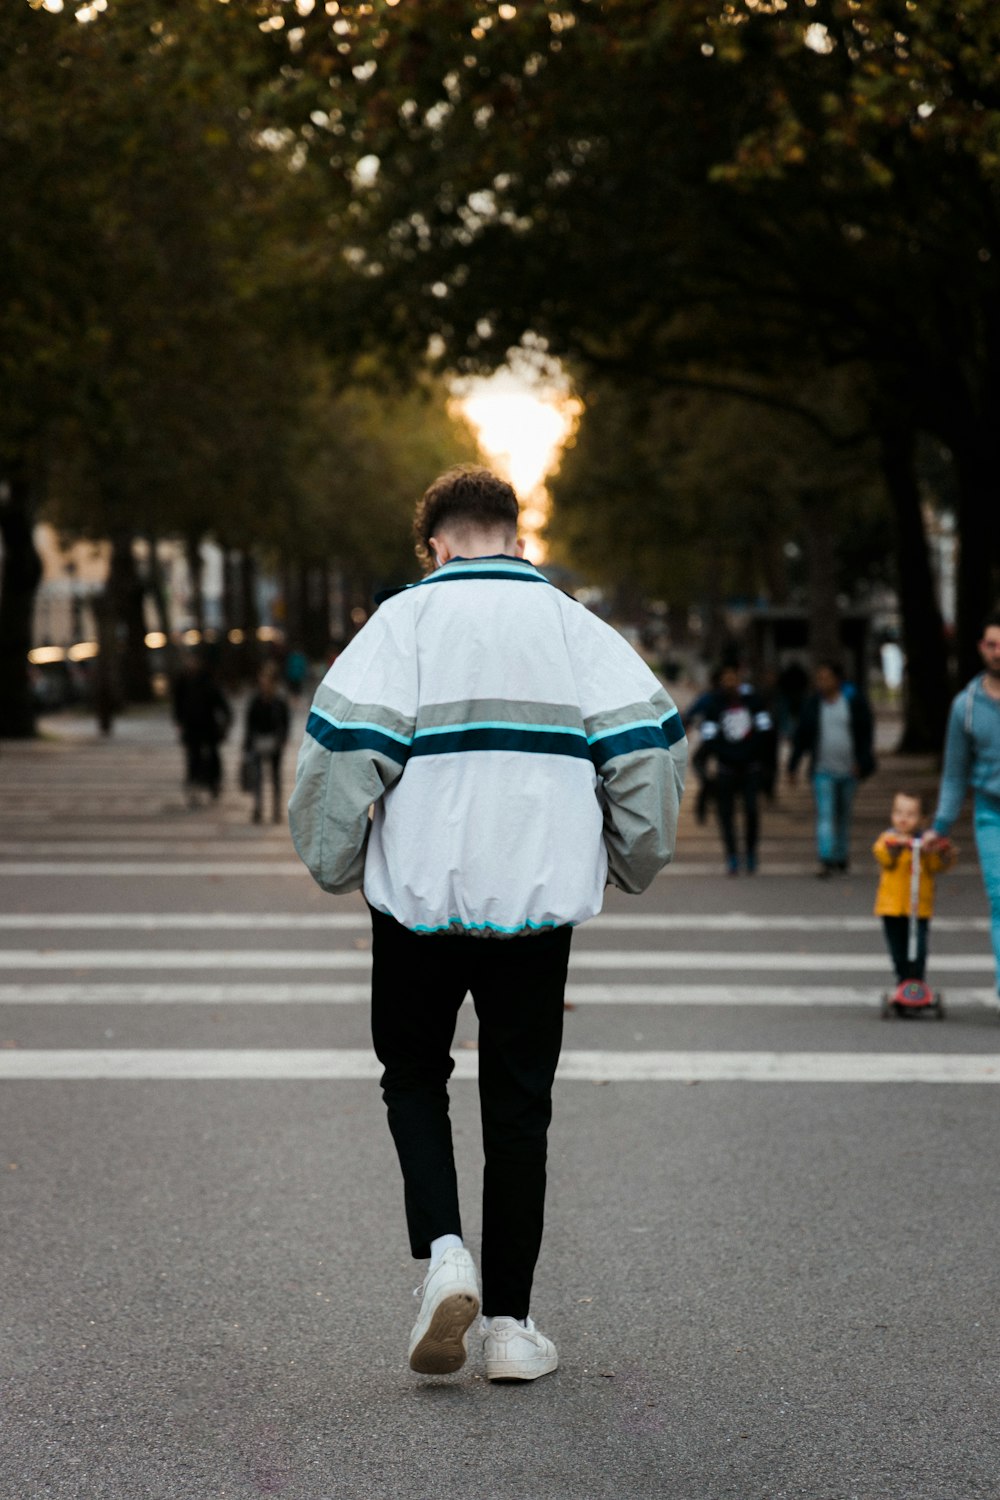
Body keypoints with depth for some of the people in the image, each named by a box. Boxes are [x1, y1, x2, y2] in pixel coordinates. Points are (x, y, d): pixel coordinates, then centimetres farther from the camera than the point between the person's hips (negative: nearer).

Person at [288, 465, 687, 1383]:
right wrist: (634, 863, 13)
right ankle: (509, 1320, 9)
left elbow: (343, 743, -10)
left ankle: (443, 1250, -5)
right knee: (518, 1104, 9)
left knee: (414, 1077, 17)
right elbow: (649, 745, -1)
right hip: (541, 896, 2)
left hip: (420, 894, -1)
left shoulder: (406, 619, 0)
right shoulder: (576, 626, 6)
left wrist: (337, 863, 3)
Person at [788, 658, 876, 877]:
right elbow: (801, 737, 7)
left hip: (849, 769, 0)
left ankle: (841, 857, 24)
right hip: (822, 770, 0)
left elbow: (866, 732, 0)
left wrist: (862, 763, -8)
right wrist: (792, 766, 6)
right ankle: (826, 861, -18)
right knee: (825, 815, -11)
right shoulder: (812, 703, 2)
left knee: (843, 815, 11)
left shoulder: (854, 700, -2)